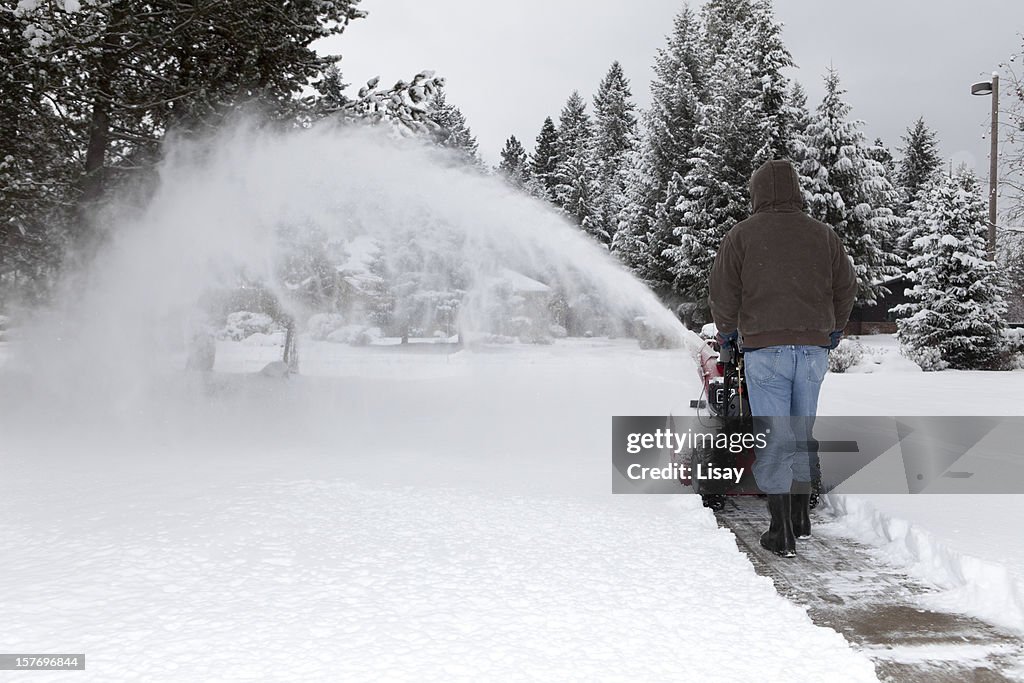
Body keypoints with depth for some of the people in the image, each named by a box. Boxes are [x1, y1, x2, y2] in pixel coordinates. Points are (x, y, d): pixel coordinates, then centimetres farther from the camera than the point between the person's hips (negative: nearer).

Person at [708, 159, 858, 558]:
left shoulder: (742, 235, 0)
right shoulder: (823, 235, 10)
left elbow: (722, 292, -1)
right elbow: (846, 288, 15)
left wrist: (728, 331, 16)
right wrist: (833, 331, 28)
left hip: (765, 348, -4)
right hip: (813, 348, 4)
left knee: (773, 439, -2)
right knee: (802, 434, 17)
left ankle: (782, 533, -5)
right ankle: (800, 518, 27)